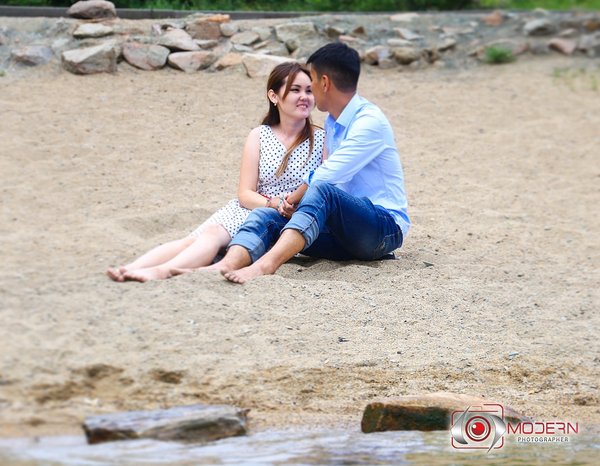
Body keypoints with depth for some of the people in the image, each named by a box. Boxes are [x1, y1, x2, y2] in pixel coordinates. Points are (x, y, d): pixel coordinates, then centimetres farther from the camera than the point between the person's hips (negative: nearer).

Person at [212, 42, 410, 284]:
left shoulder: (370, 122, -12)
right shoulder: (333, 123, 17)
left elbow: (326, 178, -19)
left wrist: (295, 199, -3)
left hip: (385, 229, -8)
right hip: (345, 230, 8)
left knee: (323, 192, -36)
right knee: (266, 216, -14)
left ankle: (265, 265, -55)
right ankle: (226, 266, -46)